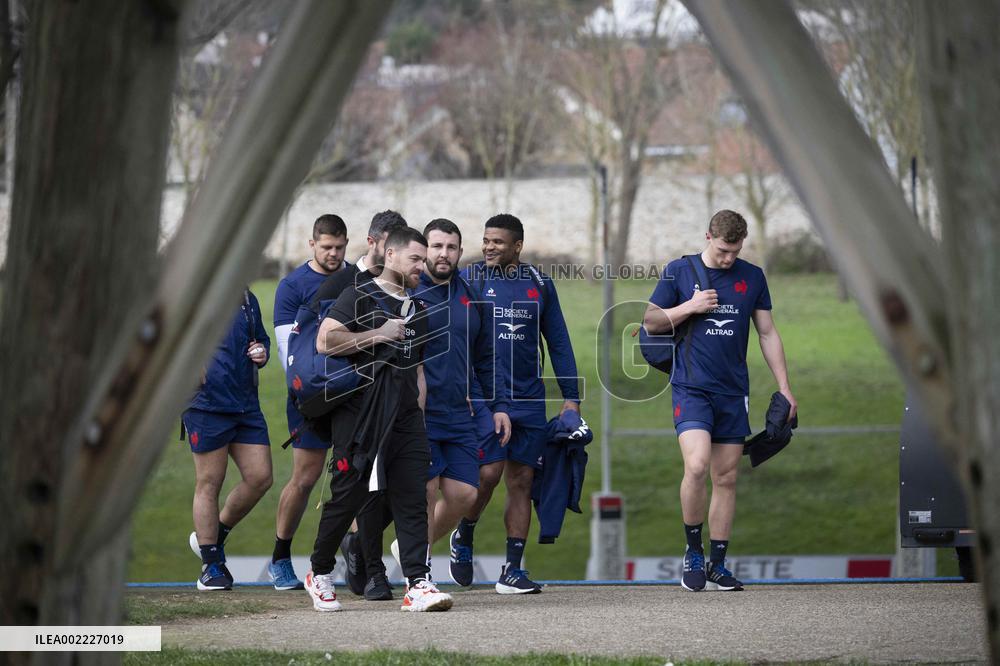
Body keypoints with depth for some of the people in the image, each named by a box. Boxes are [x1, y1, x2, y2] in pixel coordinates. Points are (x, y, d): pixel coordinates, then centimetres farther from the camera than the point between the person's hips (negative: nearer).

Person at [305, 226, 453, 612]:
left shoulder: (417, 310, 21)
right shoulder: (359, 297, -2)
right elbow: (325, 341, -15)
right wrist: (378, 335, -14)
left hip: (405, 418, 6)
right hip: (361, 416, -6)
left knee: (413, 499, -6)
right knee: (348, 497, 0)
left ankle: (418, 584, -11)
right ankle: (319, 574, 19)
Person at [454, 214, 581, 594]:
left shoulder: (539, 284, 9)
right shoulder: (469, 281, 1)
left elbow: (558, 343, 14)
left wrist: (571, 396, 10)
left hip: (529, 399, 3)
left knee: (522, 482, 2)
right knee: (488, 473, -13)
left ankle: (512, 570, 6)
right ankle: (464, 537, 14)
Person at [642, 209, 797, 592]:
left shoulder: (752, 277, 8)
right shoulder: (679, 271, 1)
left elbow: (768, 334, 13)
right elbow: (650, 322, 6)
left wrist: (784, 388, 9)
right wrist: (690, 307, -9)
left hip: (733, 392, 3)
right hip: (691, 388, -3)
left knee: (726, 479, 4)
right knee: (697, 466, -21)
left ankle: (717, 567, 11)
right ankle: (693, 552, -3)